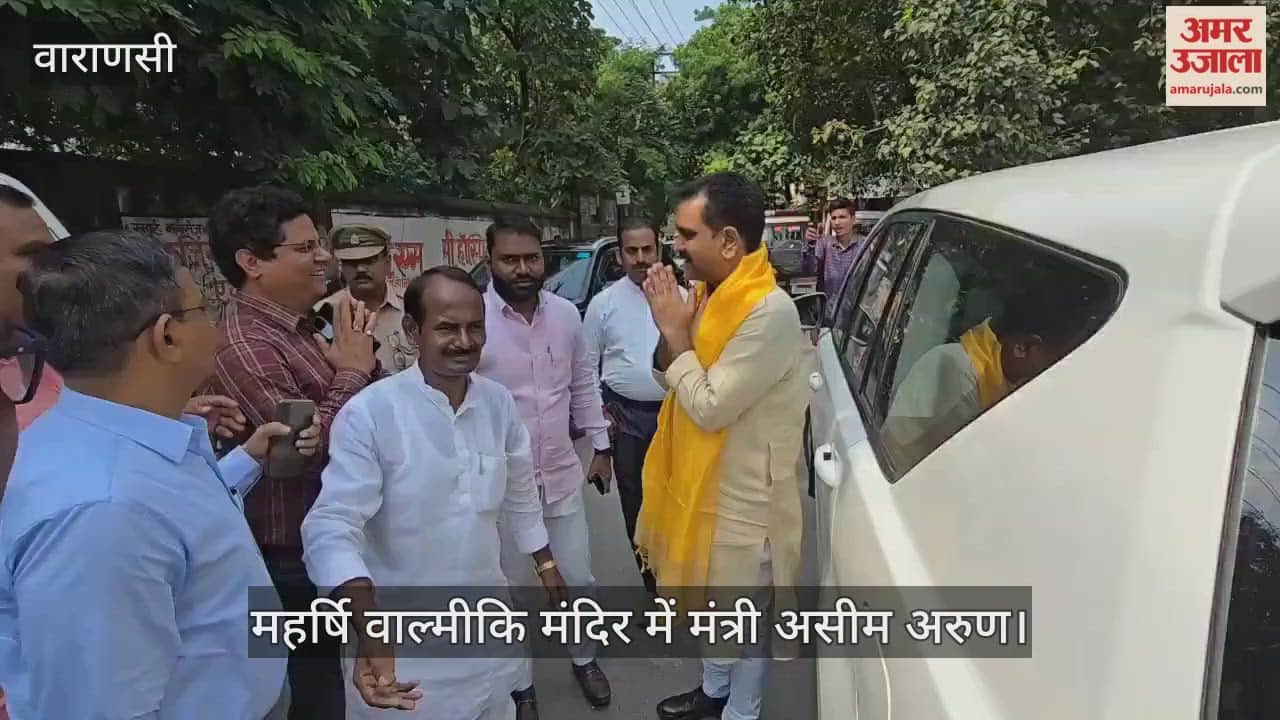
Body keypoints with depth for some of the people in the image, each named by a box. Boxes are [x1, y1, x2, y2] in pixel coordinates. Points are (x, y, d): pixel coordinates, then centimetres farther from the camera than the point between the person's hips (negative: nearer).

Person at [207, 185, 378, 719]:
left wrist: (362, 359, -3)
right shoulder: (244, 348, -24)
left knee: (328, 676, 26)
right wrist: (353, 370, -20)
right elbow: (305, 449, -30)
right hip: (295, 558, -9)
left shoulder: (297, 328, 5)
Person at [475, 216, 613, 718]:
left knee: (578, 580, 16)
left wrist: (601, 446, 12)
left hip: (562, 475, 3)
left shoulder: (566, 313, -1)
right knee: (509, 590, 14)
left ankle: (584, 659, 42)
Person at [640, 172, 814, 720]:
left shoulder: (770, 312, -26)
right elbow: (675, 382, 9)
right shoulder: (710, 293, 1)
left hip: (741, 495, -9)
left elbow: (709, 407, -26)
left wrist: (677, 335, -17)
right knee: (709, 602, 27)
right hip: (702, 481, 9)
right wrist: (669, 334, -10)